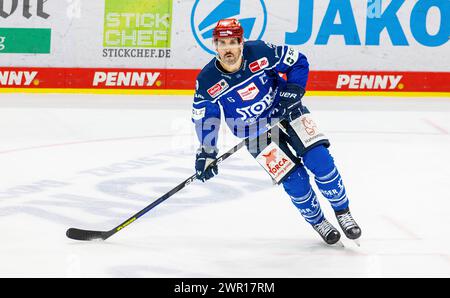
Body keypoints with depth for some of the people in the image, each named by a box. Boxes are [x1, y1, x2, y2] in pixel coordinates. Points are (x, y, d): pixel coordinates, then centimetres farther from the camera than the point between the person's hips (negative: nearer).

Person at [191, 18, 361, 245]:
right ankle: (318, 223, 14)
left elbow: (298, 62, -7)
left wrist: (291, 94, -17)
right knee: (294, 180, -12)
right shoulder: (207, 82, -19)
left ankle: (343, 213, 6)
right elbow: (203, 117, -4)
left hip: (286, 113, 0)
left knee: (320, 161, -15)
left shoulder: (261, 52, -22)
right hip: (255, 134, 0)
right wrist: (205, 153, -10)